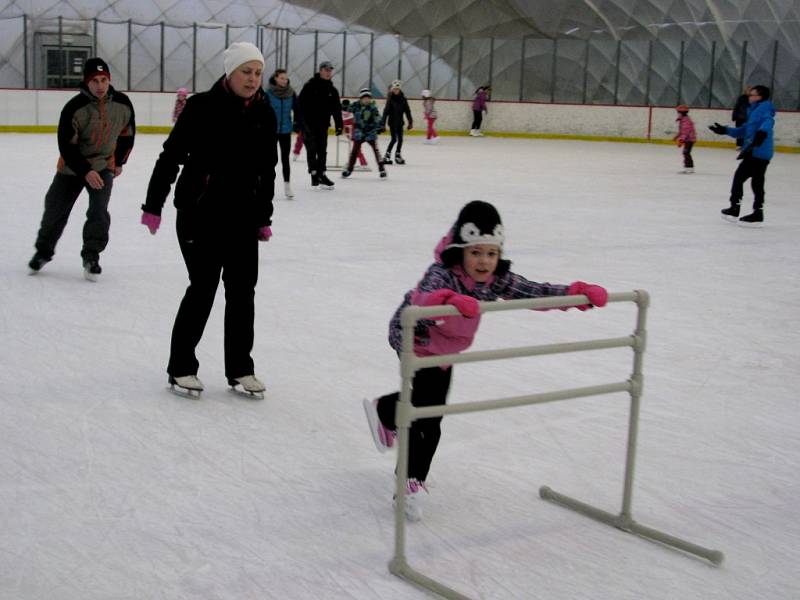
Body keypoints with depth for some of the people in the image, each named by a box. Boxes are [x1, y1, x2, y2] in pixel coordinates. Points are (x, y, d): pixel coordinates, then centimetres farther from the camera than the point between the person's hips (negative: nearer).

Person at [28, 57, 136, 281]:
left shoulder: (122, 104, -13)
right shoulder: (74, 108, -23)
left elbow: (127, 133, 6)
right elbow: (66, 146, -20)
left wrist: (119, 162, 11)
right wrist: (85, 171, -26)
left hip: (103, 166, 1)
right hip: (72, 167, -1)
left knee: (99, 211, -15)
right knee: (55, 210, 7)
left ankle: (91, 256, 2)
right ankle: (43, 252, 30)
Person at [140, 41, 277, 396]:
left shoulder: (265, 114, 3)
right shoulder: (202, 107, -12)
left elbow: (266, 170, 11)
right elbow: (171, 156, -9)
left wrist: (264, 217, 14)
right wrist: (153, 205, -8)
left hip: (242, 214, 5)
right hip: (199, 211, -5)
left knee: (242, 289, 7)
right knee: (203, 287, -2)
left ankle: (239, 369, 19)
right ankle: (180, 366, 14)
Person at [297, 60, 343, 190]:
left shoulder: (332, 90, 9)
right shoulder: (310, 86, -7)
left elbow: (336, 109, 12)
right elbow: (301, 105, -11)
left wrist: (339, 124, 6)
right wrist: (301, 122, -17)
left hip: (322, 126, 5)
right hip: (308, 124, -5)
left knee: (322, 151, 10)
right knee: (312, 150, -5)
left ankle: (321, 175, 18)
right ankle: (314, 175, -1)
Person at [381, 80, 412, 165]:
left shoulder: (403, 99, 2)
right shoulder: (390, 99, -8)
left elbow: (407, 111, 6)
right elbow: (385, 111, -11)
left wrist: (410, 122, 3)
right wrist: (383, 123, -17)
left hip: (400, 122, 4)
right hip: (392, 122, -4)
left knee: (400, 139, 6)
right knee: (394, 139, -10)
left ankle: (398, 156, 19)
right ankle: (387, 156, -3)